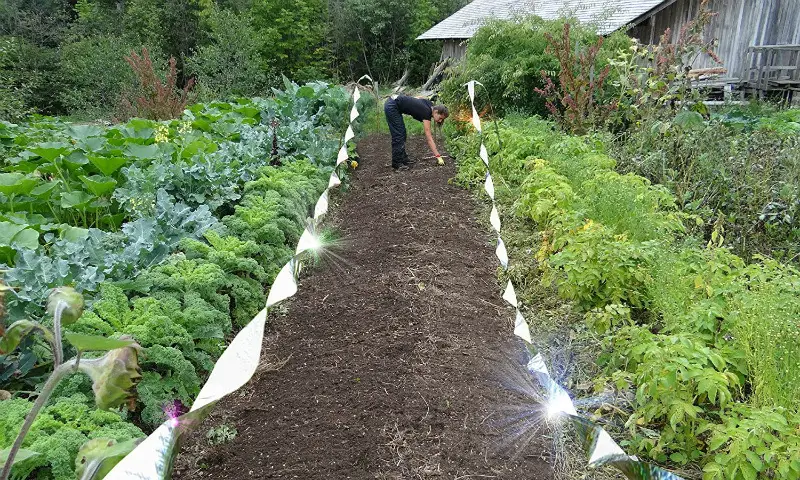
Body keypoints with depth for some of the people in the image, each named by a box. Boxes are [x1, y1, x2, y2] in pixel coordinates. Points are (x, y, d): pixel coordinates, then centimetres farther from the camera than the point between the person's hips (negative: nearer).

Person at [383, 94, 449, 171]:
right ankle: (397, 163, -2)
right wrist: (438, 156, -23)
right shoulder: (426, 112, -20)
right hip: (391, 107, -9)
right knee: (398, 136, -8)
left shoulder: (430, 105, 2)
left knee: (402, 133, 12)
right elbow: (429, 138, -22)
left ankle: (403, 158, 20)